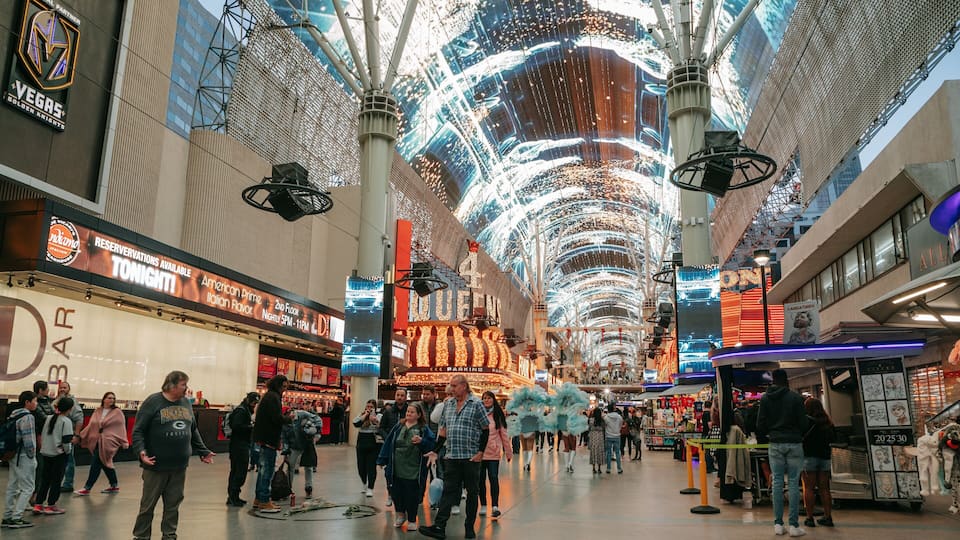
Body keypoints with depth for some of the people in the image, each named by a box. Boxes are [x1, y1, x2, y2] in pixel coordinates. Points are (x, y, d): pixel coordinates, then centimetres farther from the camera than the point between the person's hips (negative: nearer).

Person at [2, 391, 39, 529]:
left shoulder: (13, 416, 11)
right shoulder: (27, 417, -16)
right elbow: (28, 440, -20)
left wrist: (10, 452, 18)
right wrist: (32, 455, -9)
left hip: (14, 455, 9)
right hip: (24, 457, -9)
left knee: (12, 487, 14)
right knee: (27, 488, -2)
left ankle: (7, 518, 20)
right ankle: (16, 518, -3)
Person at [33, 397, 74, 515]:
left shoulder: (49, 418, 7)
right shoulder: (66, 421, -14)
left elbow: (43, 435, 11)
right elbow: (66, 440, -16)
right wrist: (68, 451, 1)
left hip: (45, 452, 6)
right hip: (59, 454, -6)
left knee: (45, 479, 14)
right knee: (56, 480, 4)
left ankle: (38, 505, 15)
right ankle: (51, 506, 9)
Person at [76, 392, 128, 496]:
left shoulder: (117, 412, -3)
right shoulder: (97, 411, 9)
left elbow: (121, 428, -5)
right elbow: (91, 425, 13)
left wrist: (124, 442, -8)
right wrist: (81, 435, 7)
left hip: (108, 442, -6)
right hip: (97, 442, 6)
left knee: (96, 464, -7)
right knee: (105, 464, 13)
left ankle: (87, 488, 3)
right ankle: (114, 486, 26)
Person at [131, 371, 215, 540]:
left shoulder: (186, 403, 11)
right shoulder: (153, 401, -6)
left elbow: (193, 431, 19)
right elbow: (138, 430, -9)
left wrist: (203, 451, 17)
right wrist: (140, 450, -24)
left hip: (180, 466, 5)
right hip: (156, 465, -5)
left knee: (173, 504, 11)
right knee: (148, 504, 6)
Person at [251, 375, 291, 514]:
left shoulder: (269, 396, 18)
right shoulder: (273, 397, -14)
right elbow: (277, 418, -22)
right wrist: (289, 419, -5)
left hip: (264, 438, 11)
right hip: (268, 439, -11)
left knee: (264, 469, 16)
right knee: (268, 470, -6)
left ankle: (258, 500, 24)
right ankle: (264, 502, -2)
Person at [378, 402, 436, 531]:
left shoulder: (424, 429, -3)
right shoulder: (398, 427, 6)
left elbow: (432, 444, -8)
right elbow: (388, 443, 8)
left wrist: (421, 442, -26)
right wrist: (382, 460, 8)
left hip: (413, 470, -3)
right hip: (397, 468, 3)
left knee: (412, 495, 3)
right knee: (397, 492, 11)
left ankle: (412, 520, 22)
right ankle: (400, 514, 35)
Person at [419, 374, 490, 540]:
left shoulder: (476, 404, -5)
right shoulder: (448, 404, 10)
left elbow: (485, 429, -4)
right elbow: (444, 429, 15)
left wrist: (480, 452, -10)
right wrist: (436, 451, 9)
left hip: (471, 457, -4)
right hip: (451, 457, 4)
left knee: (472, 493, 7)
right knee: (448, 491, 1)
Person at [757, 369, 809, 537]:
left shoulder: (765, 398, 1)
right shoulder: (795, 397, -5)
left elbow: (760, 425, 0)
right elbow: (803, 423, -5)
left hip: (775, 444, 2)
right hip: (794, 443, -2)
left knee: (777, 482, 6)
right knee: (793, 483, 1)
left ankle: (778, 524, 7)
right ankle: (794, 525, 2)